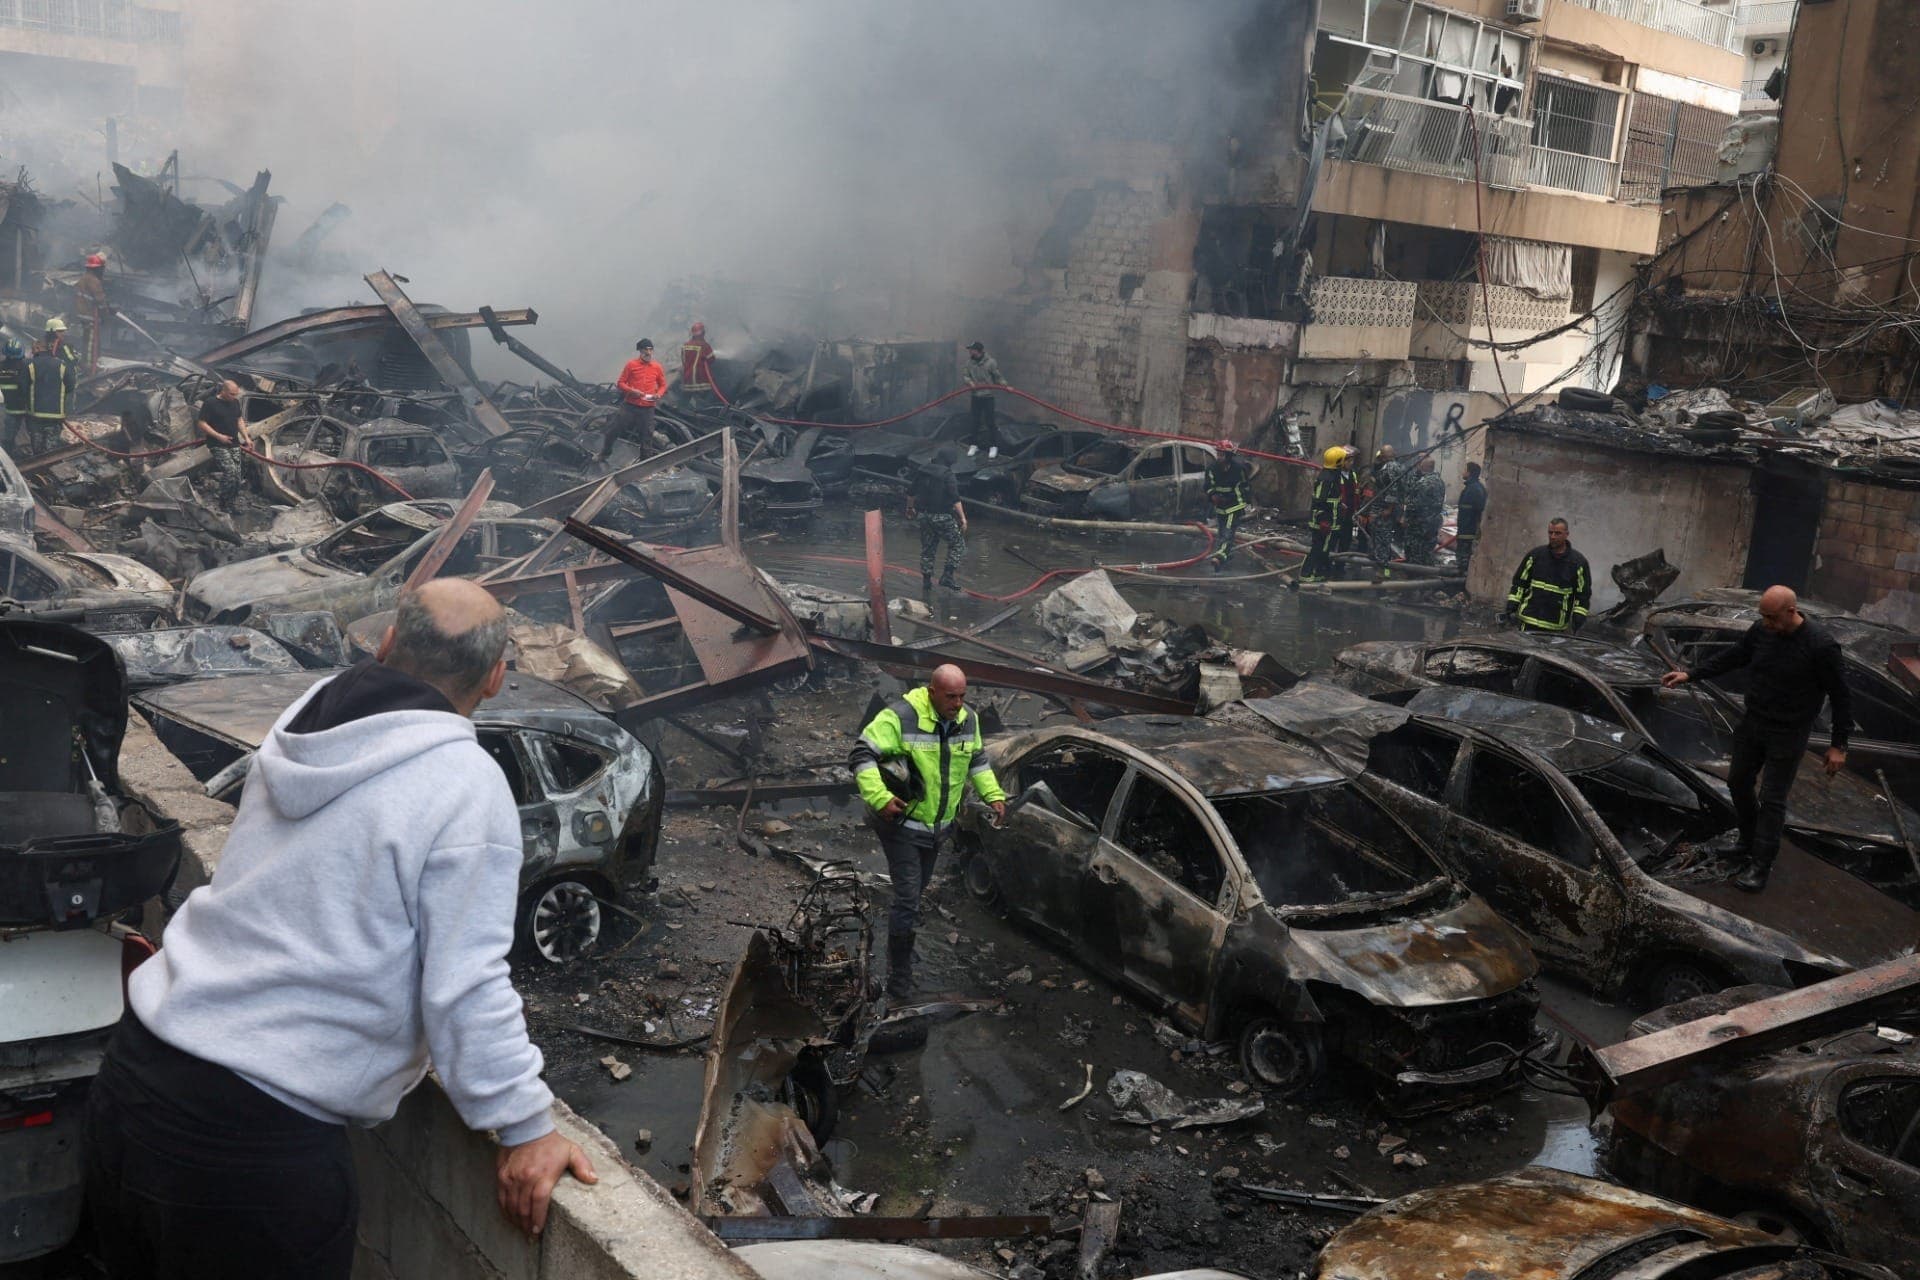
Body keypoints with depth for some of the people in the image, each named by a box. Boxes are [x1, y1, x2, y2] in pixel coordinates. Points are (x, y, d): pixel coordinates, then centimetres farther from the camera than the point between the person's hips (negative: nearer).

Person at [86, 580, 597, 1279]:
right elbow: (467, 991, -17)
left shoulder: (303, 718, 5)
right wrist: (527, 1131, -7)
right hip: (255, 1140, -7)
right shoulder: (466, 789, -16)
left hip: (130, 1068, 7)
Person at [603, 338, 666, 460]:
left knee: (647, 435, 5)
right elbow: (620, 383, 0)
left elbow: (663, 385, 15)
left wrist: (659, 394, -7)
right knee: (616, 429, 4)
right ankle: (604, 454, 21)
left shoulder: (657, 367, 4)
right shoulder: (631, 364, -3)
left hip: (648, 408, 2)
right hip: (630, 406, -1)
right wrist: (631, 390, -18)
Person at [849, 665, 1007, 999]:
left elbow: (978, 761, 15)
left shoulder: (967, 720, -2)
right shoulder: (901, 717, -24)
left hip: (938, 825, 7)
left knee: (916, 891, 22)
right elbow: (861, 756, -24)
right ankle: (899, 977, -1)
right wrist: (880, 798, -34)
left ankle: (900, 957, 42)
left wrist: (994, 795, 2)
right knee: (908, 899, -11)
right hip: (902, 823, -7)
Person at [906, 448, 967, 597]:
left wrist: (910, 508, 31)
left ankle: (926, 584, 18)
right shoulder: (947, 475, -13)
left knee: (927, 550, 15)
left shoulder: (922, 471, 6)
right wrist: (963, 518, -18)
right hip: (942, 517, -6)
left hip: (924, 516, 6)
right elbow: (955, 499, -20)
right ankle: (948, 576, 1)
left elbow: (911, 493, 15)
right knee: (958, 544, 11)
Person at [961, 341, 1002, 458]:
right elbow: (965, 375, 6)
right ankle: (974, 445, 22)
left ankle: (994, 446, 10)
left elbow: (998, 377, -5)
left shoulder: (991, 362, -12)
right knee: (976, 422, 11)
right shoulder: (969, 362, -3)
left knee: (990, 422, 0)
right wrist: (970, 382, -15)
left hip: (988, 396, -3)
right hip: (975, 396, 4)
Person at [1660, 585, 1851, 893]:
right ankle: (1749, 843, 38)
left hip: (1787, 735, -6)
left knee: (1772, 799, -2)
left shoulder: (1821, 645, -24)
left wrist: (1838, 744, -13)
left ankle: (1760, 865, 6)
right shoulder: (1761, 631, -9)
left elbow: (1841, 695, -15)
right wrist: (1690, 674, -1)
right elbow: (1731, 657, 7)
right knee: (1738, 782, 18)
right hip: (1752, 723, 6)